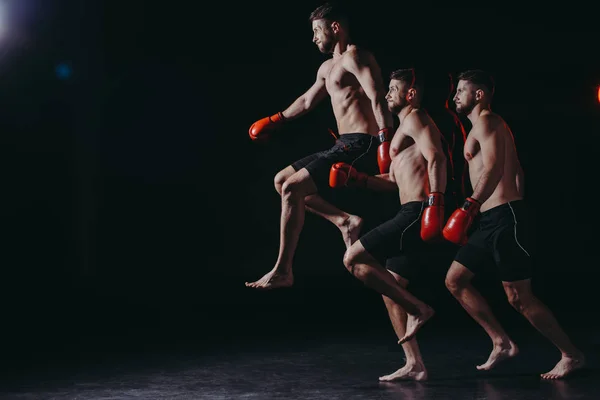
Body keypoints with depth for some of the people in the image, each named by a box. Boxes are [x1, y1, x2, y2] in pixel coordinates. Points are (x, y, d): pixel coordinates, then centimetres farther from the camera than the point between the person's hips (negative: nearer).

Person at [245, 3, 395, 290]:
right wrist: (276, 121, 48)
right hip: (345, 146, 10)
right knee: (281, 180, 14)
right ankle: (344, 221, 5)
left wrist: (385, 141, -34)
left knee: (292, 188, -19)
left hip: (361, 145, -10)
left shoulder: (354, 56, -9)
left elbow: (378, 98, -22)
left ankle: (282, 272, -17)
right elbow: (307, 101, 38)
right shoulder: (328, 67, 22)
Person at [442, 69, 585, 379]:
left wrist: (470, 206, -31)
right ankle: (502, 343, 10)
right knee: (455, 280, 9)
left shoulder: (486, 121, -8)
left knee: (519, 297, -7)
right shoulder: (488, 125, 22)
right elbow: (516, 173, 24)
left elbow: (494, 167, -24)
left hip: (503, 216, -10)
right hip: (490, 220, 10)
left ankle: (571, 355, 3)